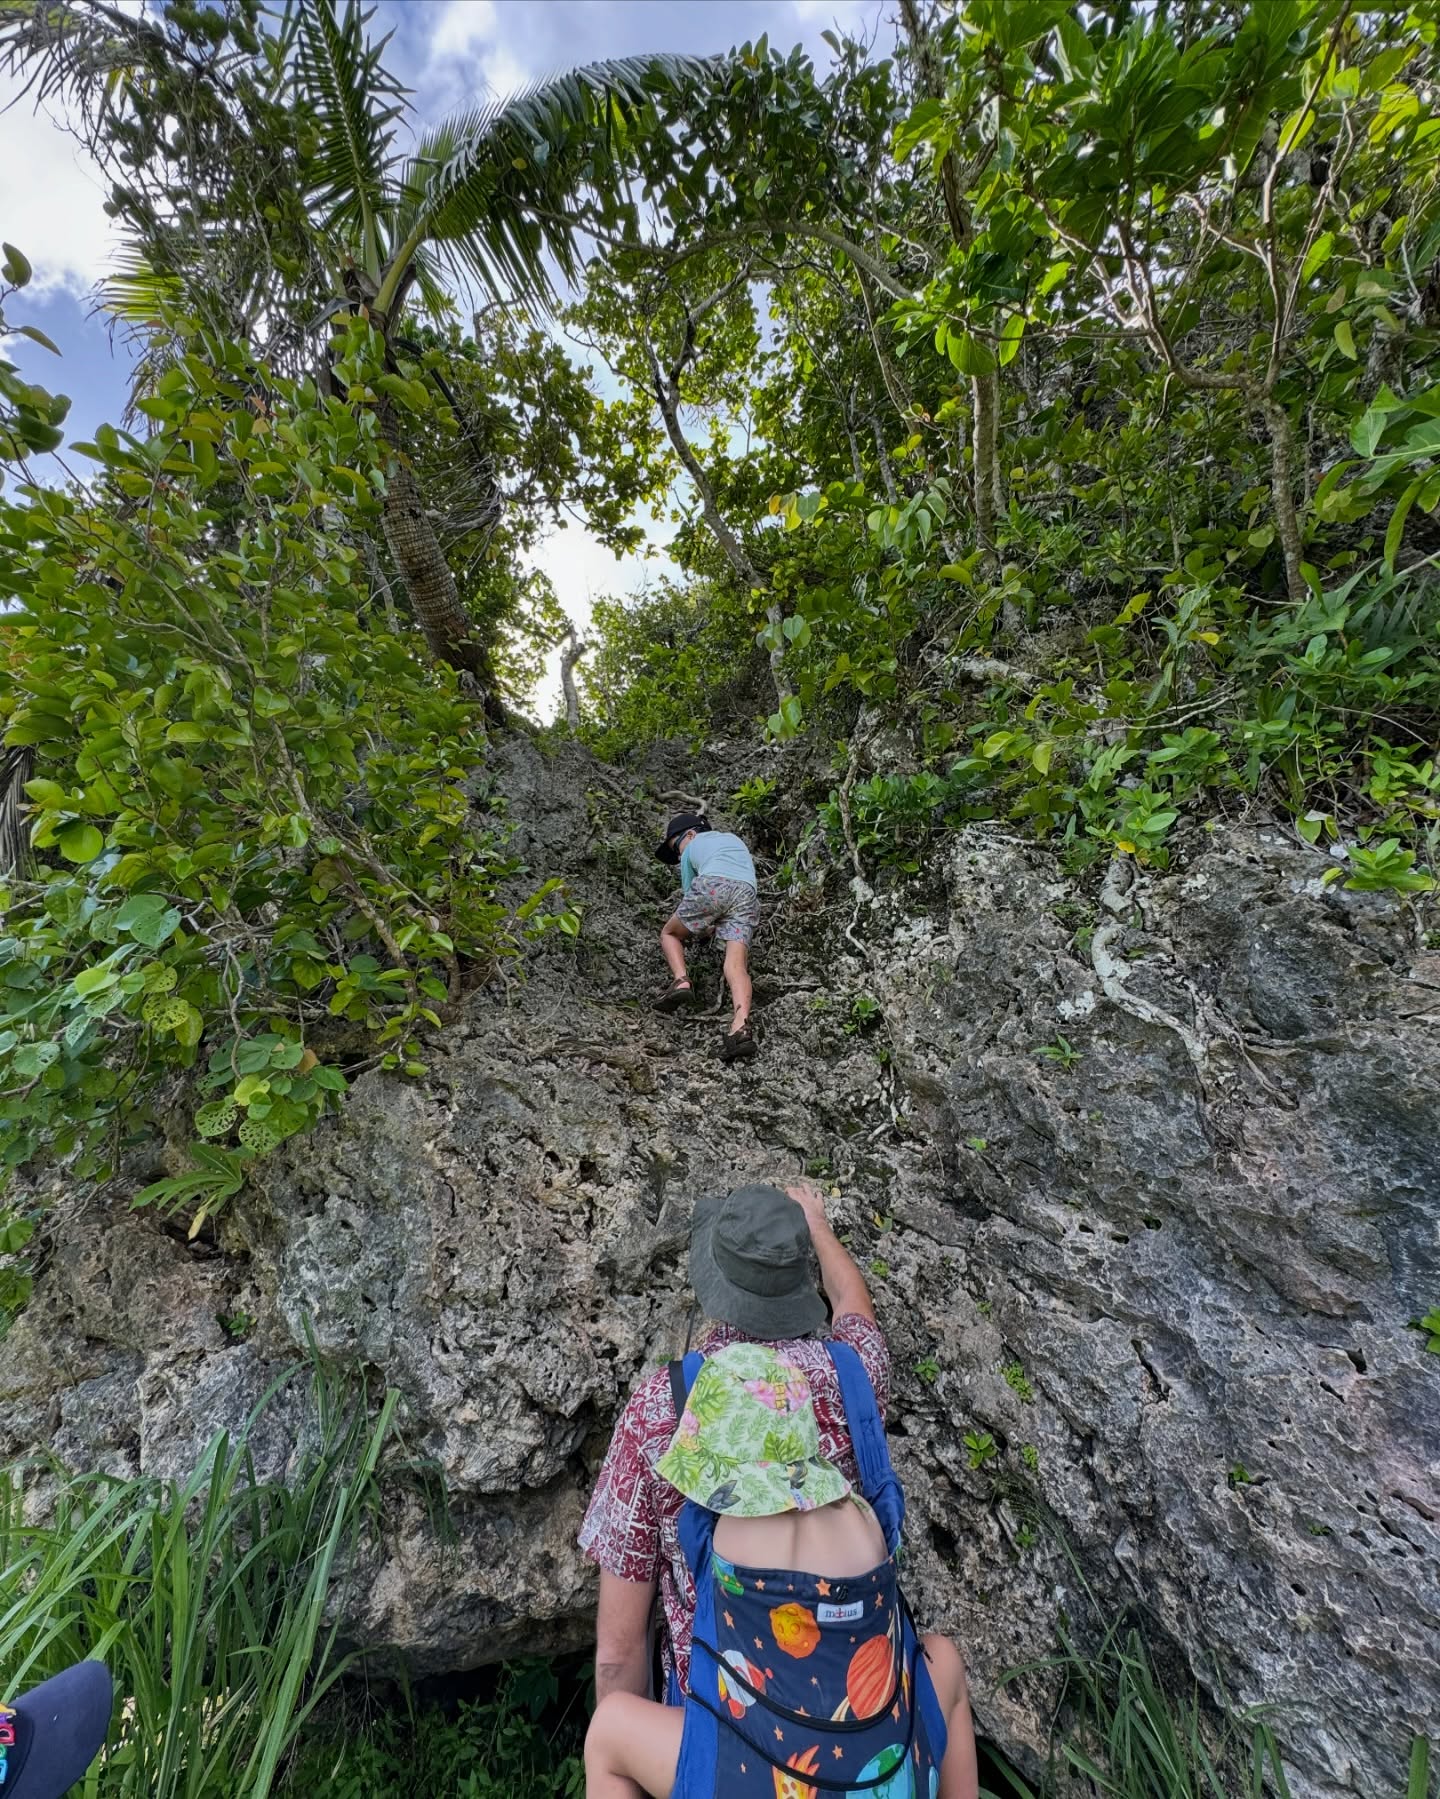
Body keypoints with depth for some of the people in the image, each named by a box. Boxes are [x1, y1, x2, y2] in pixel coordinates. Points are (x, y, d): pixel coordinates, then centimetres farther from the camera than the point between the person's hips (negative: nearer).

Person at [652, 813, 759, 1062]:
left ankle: (680, 981, -7)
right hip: (747, 895, 3)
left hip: (712, 885, -3)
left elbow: (689, 894, 25)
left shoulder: (690, 851, 27)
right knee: (737, 965, -8)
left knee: (670, 934, 19)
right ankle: (740, 1027, -31)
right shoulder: (733, 837, 39)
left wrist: (705, 928, 36)